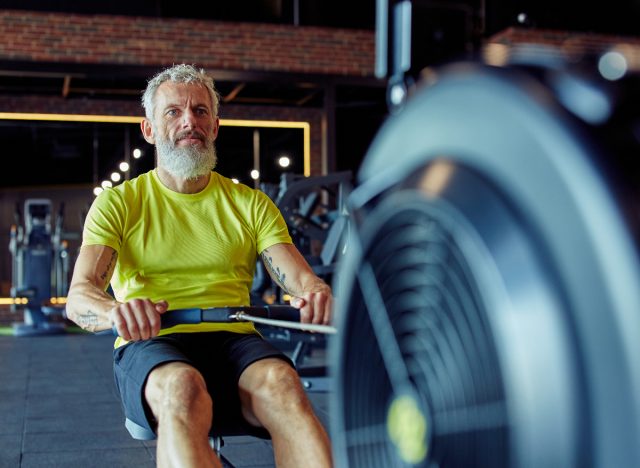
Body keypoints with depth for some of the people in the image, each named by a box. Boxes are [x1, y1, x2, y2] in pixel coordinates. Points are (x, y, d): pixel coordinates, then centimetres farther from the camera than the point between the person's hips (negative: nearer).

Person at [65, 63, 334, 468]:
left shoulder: (251, 204, 17)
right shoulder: (118, 203, 11)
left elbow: (297, 275, 4)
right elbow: (79, 295, -3)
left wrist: (317, 295, -23)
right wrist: (115, 311, -29)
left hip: (235, 341, 2)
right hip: (150, 343, -1)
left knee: (282, 382, -34)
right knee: (182, 388, -38)